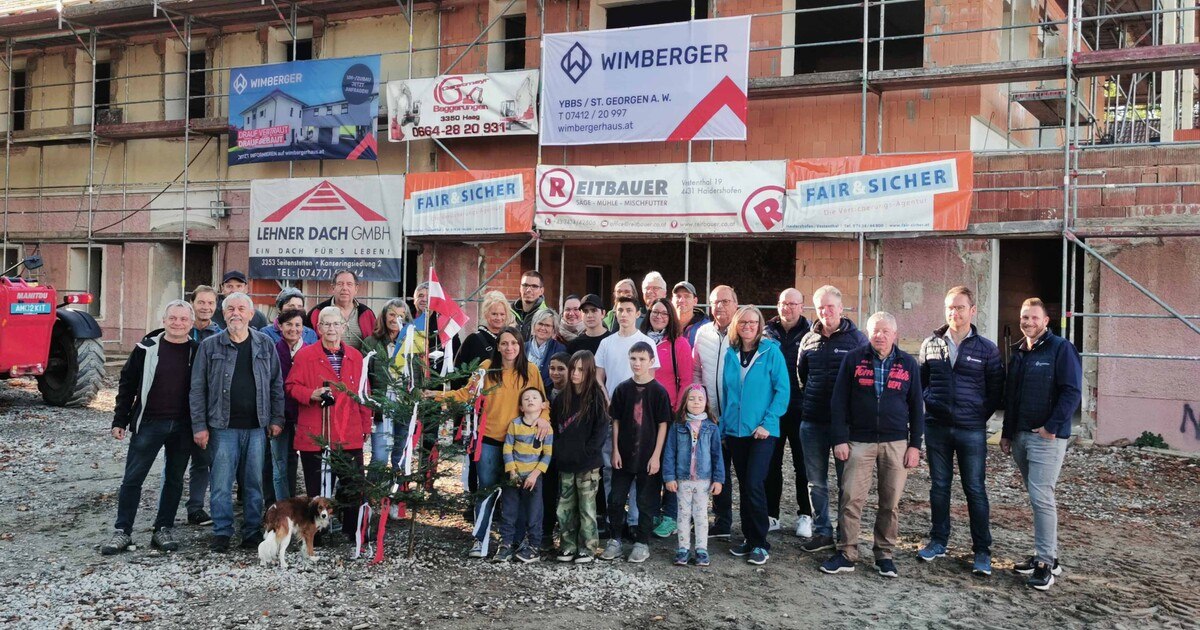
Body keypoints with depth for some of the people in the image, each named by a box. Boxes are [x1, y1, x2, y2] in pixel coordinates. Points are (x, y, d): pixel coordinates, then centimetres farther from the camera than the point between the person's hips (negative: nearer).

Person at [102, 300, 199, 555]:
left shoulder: (197, 352, 1)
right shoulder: (147, 348, -1)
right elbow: (127, 384, 4)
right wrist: (120, 420, 1)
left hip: (183, 427, 1)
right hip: (149, 423, -1)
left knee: (175, 479, 9)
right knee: (132, 478, 2)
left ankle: (163, 530, 21)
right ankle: (122, 531, 12)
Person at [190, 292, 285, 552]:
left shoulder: (265, 345, 7)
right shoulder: (210, 346, 3)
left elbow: (276, 385, 10)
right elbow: (197, 389, 2)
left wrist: (276, 419, 4)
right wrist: (199, 426, -4)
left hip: (256, 426, 1)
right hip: (223, 426, -1)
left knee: (254, 482, 7)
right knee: (222, 482, -1)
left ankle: (253, 532, 16)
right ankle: (222, 533, 11)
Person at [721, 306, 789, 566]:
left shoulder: (771, 352, -5)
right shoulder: (730, 354, 8)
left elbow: (783, 390, -8)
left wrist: (767, 423, -14)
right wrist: (722, 426, 7)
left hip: (762, 431, -4)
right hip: (735, 430, 4)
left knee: (754, 484, -11)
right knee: (743, 485, 10)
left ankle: (760, 544, 2)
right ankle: (749, 538, 22)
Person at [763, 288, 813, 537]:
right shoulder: (767, 334, 4)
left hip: (801, 411, -2)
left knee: (803, 464, 8)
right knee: (771, 463, 10)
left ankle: (805, 515, 20)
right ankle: (771, 514, 21)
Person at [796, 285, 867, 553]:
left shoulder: (856, 338, -4)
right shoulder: (808, 339, 9)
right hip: (813, 421, 4)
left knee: (847, 482, 3)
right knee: (816, 482, 10)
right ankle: (822, 532, 22)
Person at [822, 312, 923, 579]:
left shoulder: (908, 363, 6)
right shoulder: (853, 358, 1)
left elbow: (916, 406, 9)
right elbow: (839, 401, 1)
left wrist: (915, 445, 3)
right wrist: (839, 439, -5)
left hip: (896, 443, 1)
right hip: (860, 441, -1)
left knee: (890, 502, 6)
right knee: (851, 499, -4)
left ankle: (885, 555, 18)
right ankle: (846, 554, 6)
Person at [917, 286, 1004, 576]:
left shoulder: (986, 349, -1)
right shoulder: (930, 344, 5)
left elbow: (996, 390, 2)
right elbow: (920, 380, 15)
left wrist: (980, 415, -5)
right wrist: (929, 401, 2)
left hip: (971, 431, -2)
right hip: (936, 427, 3)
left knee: (975, 490, 2)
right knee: (939, 486, 12)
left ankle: (982, 551, 11)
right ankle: (938, 541, 24)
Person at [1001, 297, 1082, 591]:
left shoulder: (1061, 349, -7)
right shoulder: (1017, 352, 15)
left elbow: (1072, 391, -14)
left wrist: (1052, 427, -17)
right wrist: (1006, 432, 18)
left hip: (1047, 437, -7)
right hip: (1020, 435, 7)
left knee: (1040, 496, -11)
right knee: (1037, 496, 12)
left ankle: (1045, 562, -4)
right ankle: (1046, 556, 21)